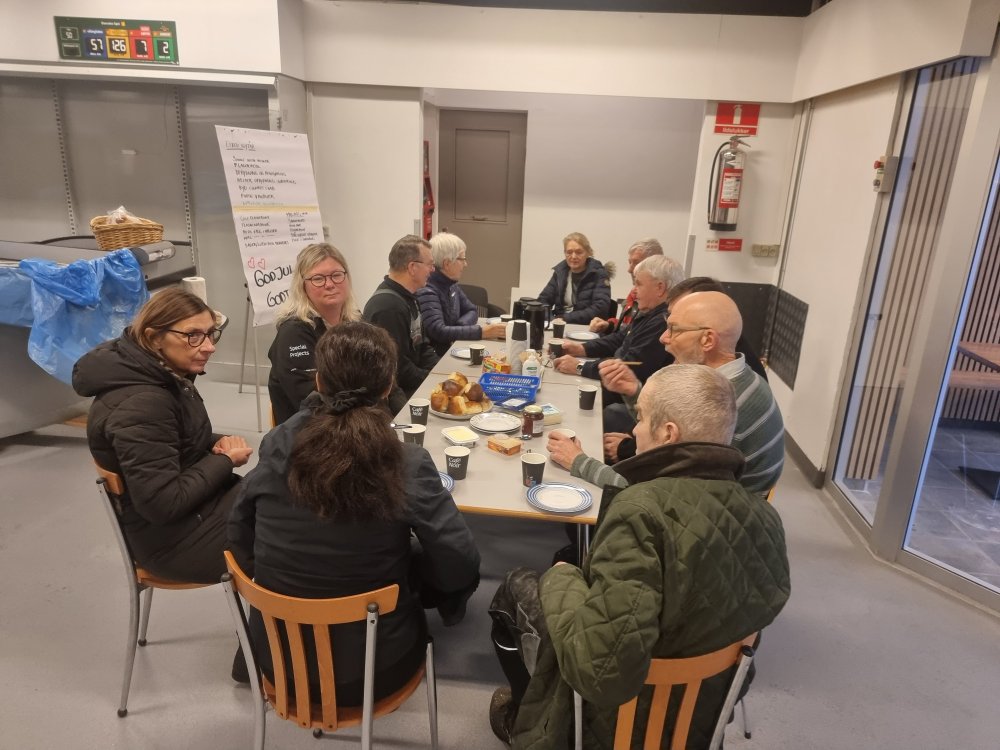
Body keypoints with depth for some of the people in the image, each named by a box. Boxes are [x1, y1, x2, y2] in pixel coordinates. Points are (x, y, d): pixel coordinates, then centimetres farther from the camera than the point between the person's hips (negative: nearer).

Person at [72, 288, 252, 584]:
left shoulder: (166, 376, 2)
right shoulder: (140, 405, -27)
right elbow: (163, 503, -27)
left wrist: (220, 443, -4)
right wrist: (225, 460, -16)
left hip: (194, 505, 9)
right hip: (176, 537, -9)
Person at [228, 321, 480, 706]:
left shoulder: (277, 445, -15)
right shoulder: (408, 466, -24)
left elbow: (242, 548, -2)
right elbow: (460, 569, -16)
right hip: (371, 666, -3)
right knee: (445, 572, 20)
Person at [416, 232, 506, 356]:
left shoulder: (451, 285, 8)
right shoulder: (426, 291, -19)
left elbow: (472, 311, 15)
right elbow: (439, 332, -28)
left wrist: (459, 327, -8)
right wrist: (482, 332, -30)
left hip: (451, 351, 8)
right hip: (434, 359, -8)